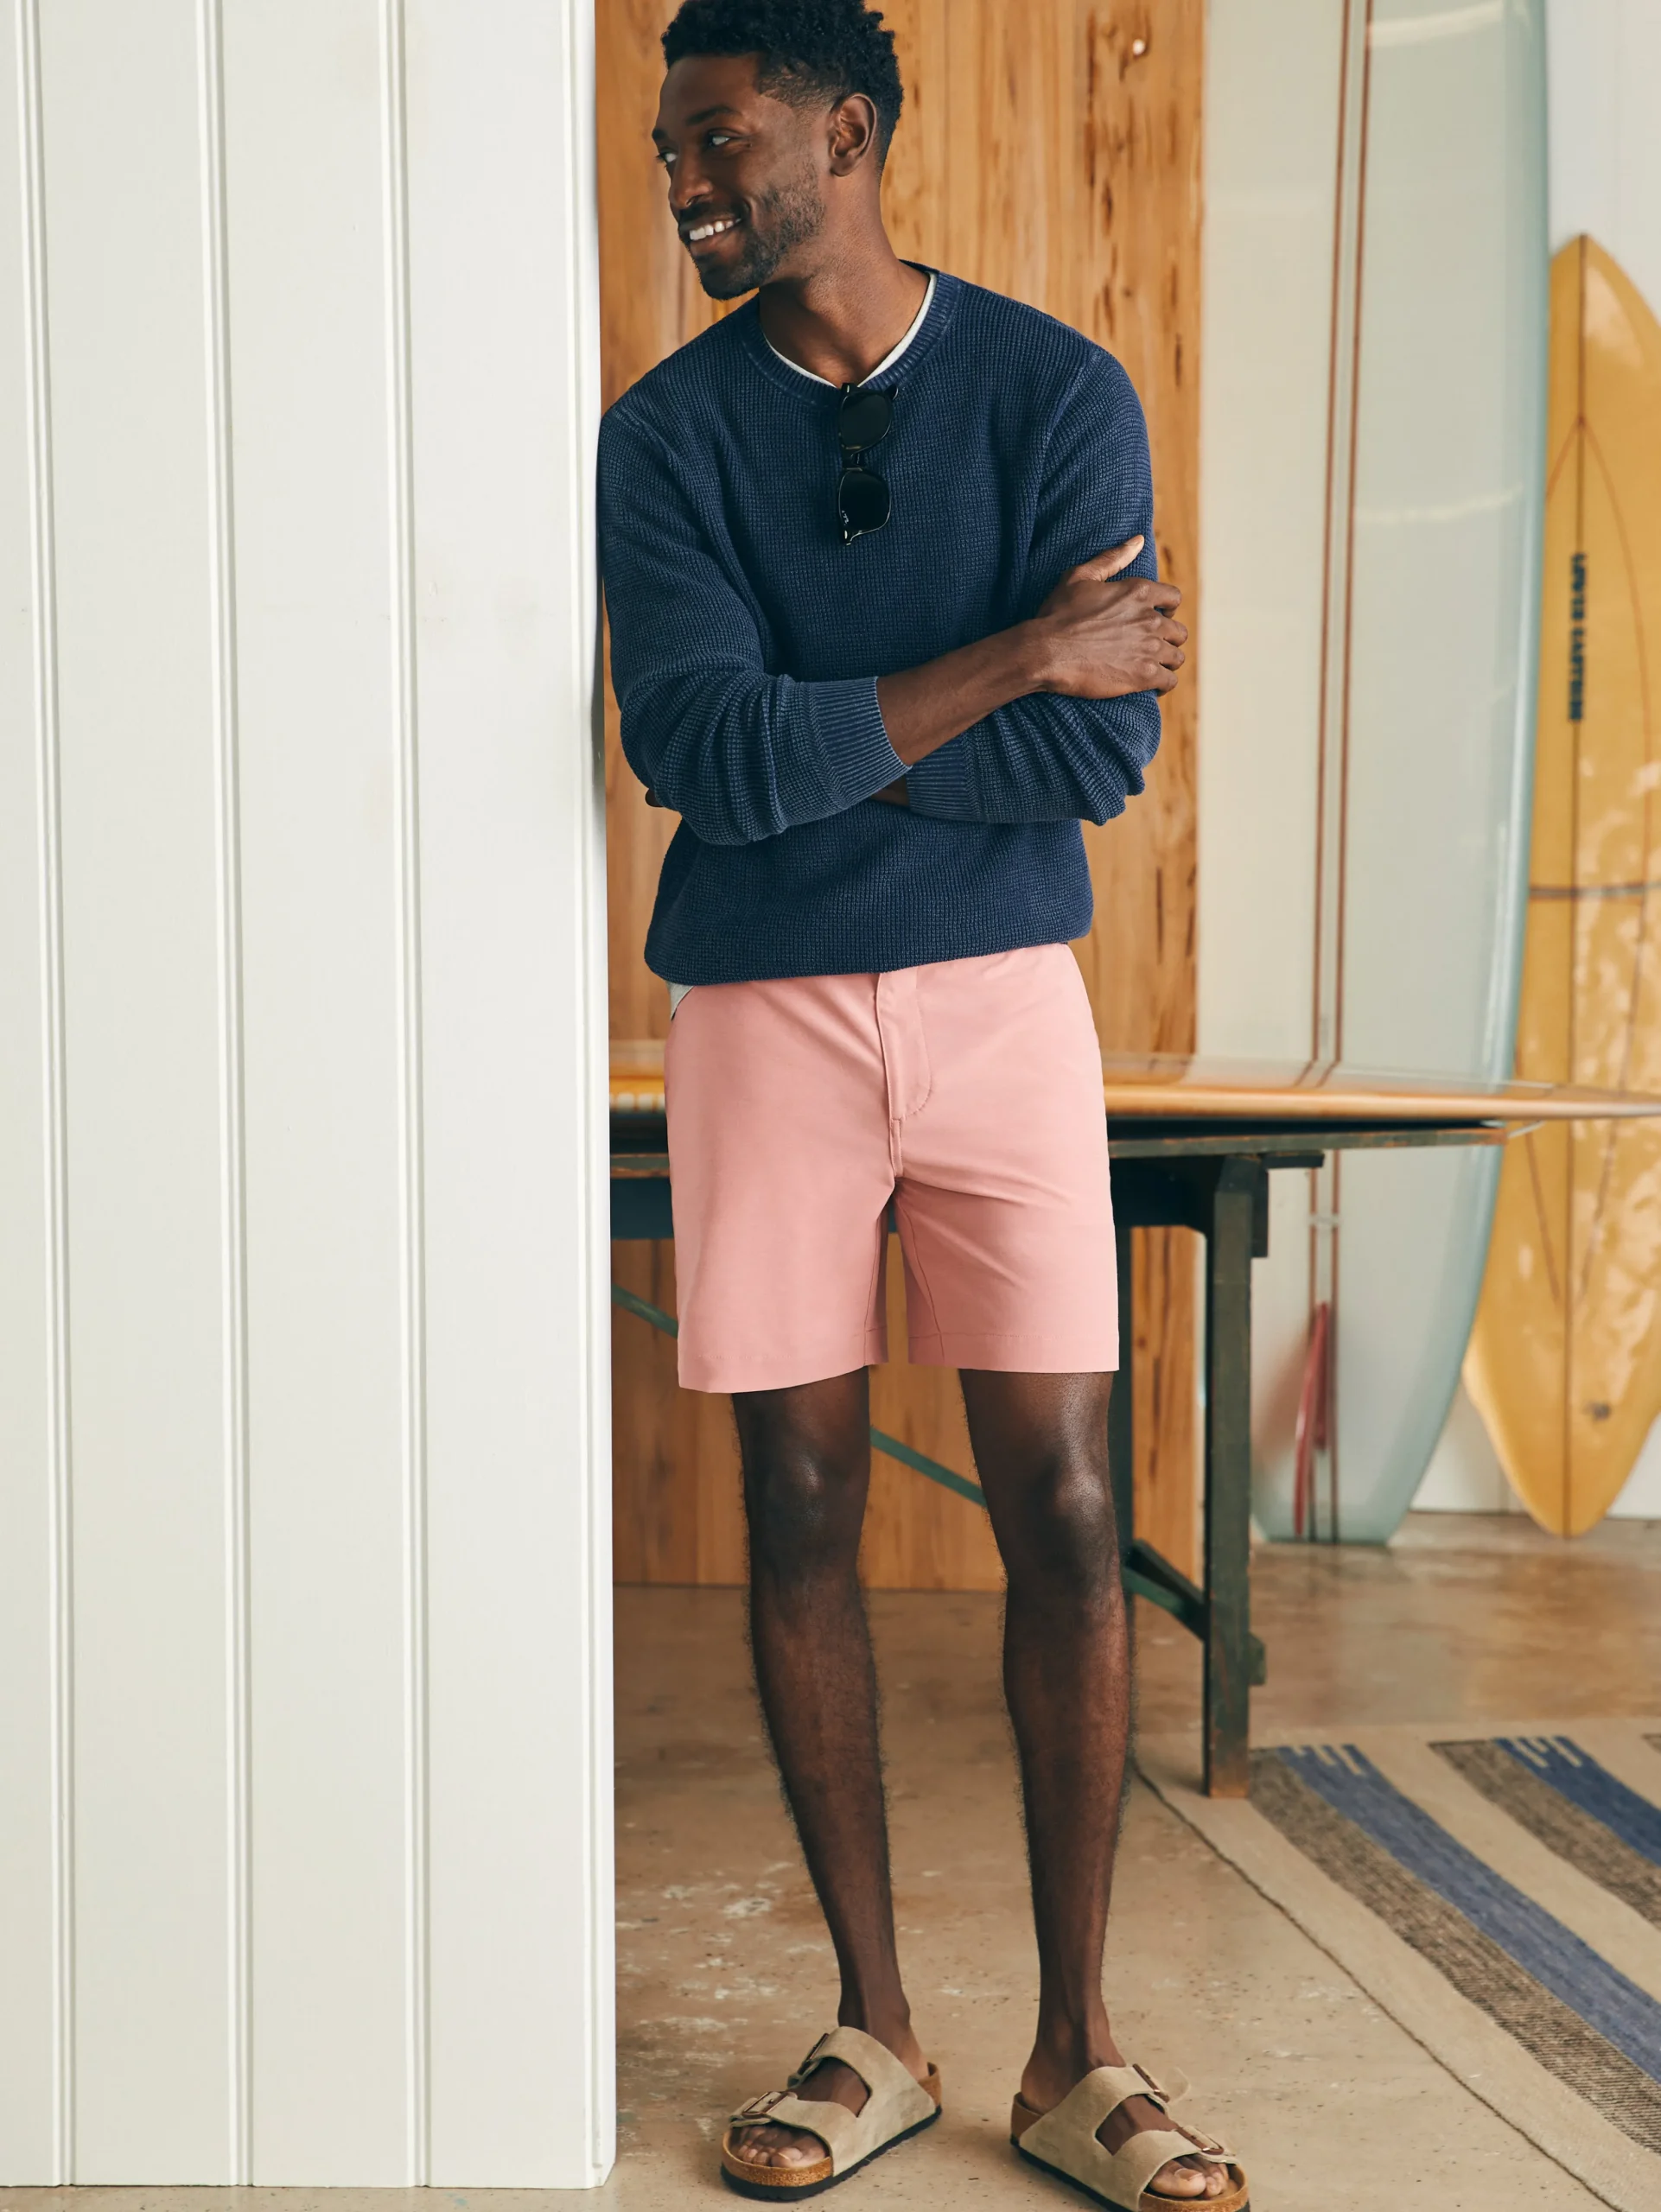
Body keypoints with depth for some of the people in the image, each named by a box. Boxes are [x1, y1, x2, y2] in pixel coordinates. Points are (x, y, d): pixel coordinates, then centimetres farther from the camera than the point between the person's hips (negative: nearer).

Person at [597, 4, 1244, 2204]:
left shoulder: (1057, 390, 2)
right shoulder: (664, 435, 4)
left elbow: (1105, 750, -9)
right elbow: (704, 752, -12)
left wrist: (811, 743, -10)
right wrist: (1019, 657, -12)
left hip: (1004, 996, 0)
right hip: (760, 1014, 1)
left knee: (1064, 1504, -2)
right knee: (802, 1510, 3)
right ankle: (873, 2031, 18)